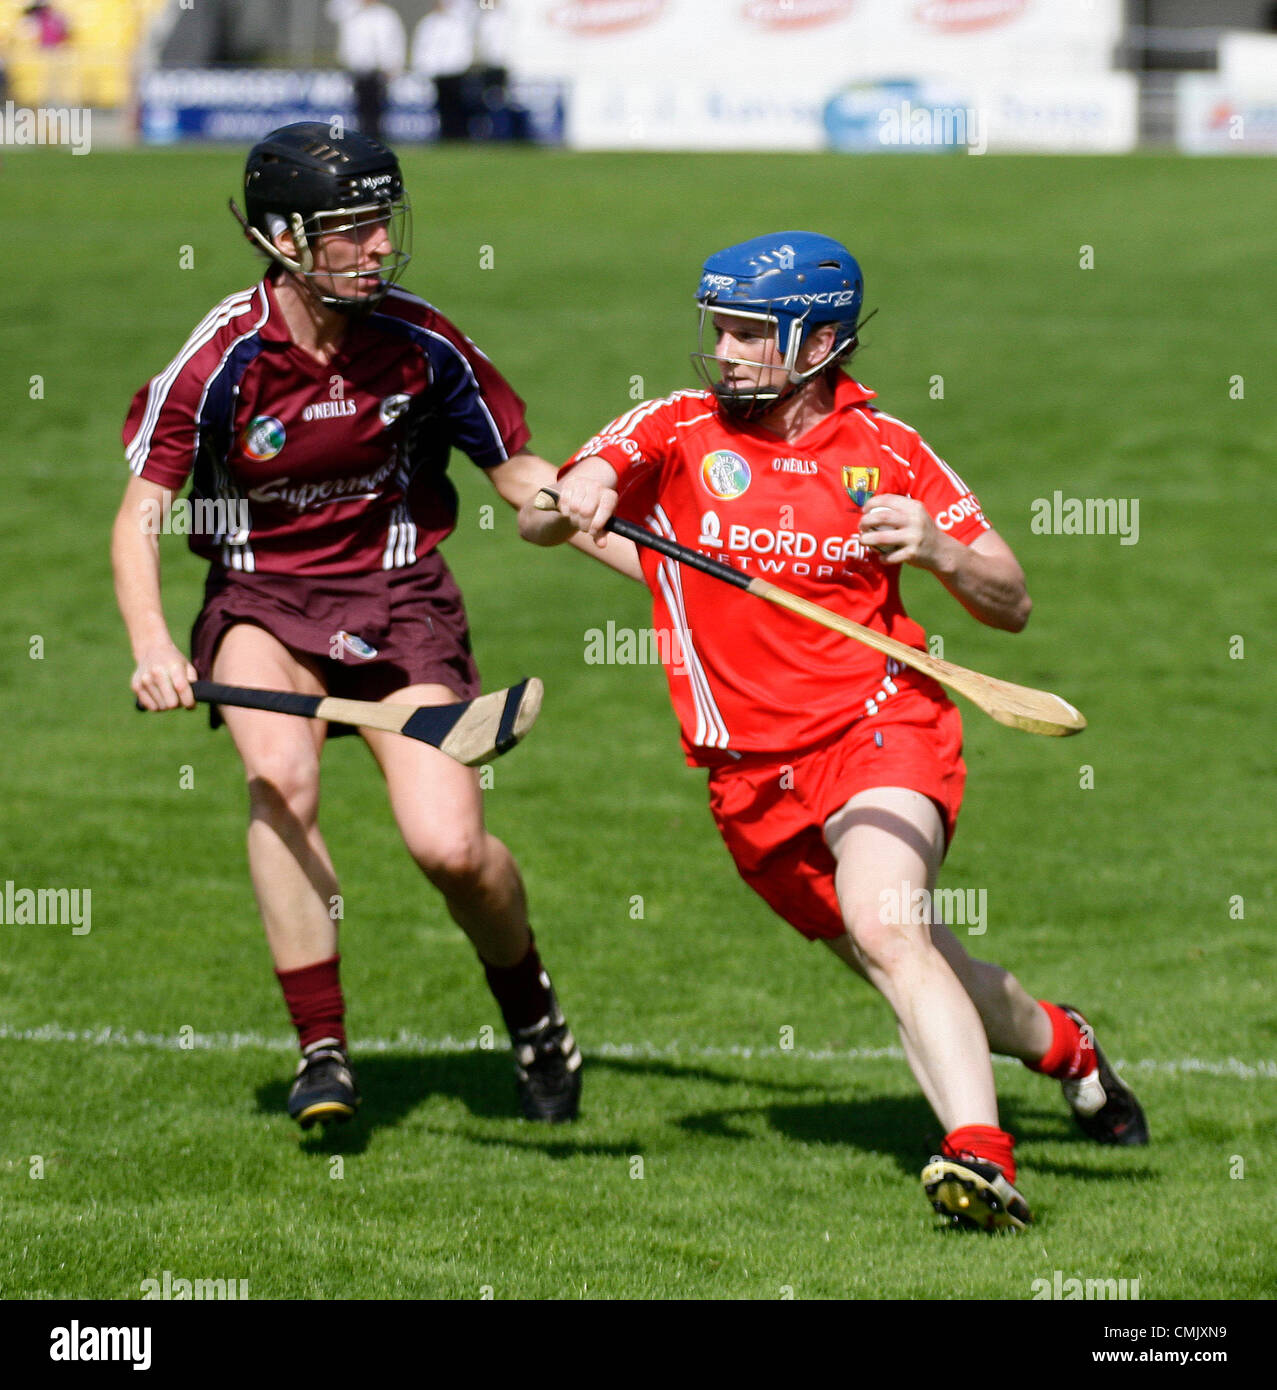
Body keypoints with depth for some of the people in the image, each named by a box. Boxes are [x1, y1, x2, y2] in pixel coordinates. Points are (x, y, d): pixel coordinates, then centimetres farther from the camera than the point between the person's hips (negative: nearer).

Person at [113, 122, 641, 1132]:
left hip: (398, 594, 1)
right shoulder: (222, 360, -14)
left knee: (451, 846, -14)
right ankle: (323, 1051, -19)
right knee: (282, 775, -31)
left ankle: (531, 1011, 19)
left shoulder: (420, 345, -8)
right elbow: (141, 517, -10)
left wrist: (655, 562, -3)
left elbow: (518, 471, 5)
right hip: (263, 598, -1)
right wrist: (152, 647, -27)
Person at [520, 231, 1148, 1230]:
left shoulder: (884, 449, 1)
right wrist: (572, 503, -33)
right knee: (911, 966, 13)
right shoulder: (677, 431, 1)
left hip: (880, 726, -3)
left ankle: (983, 1160, -36)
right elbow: (536, 520, -10)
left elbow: (1012, 605, 3)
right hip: (752, 773, 3)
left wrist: (938, 549, -17)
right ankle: (1062, 1046, 42)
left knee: (887, 931, -29)